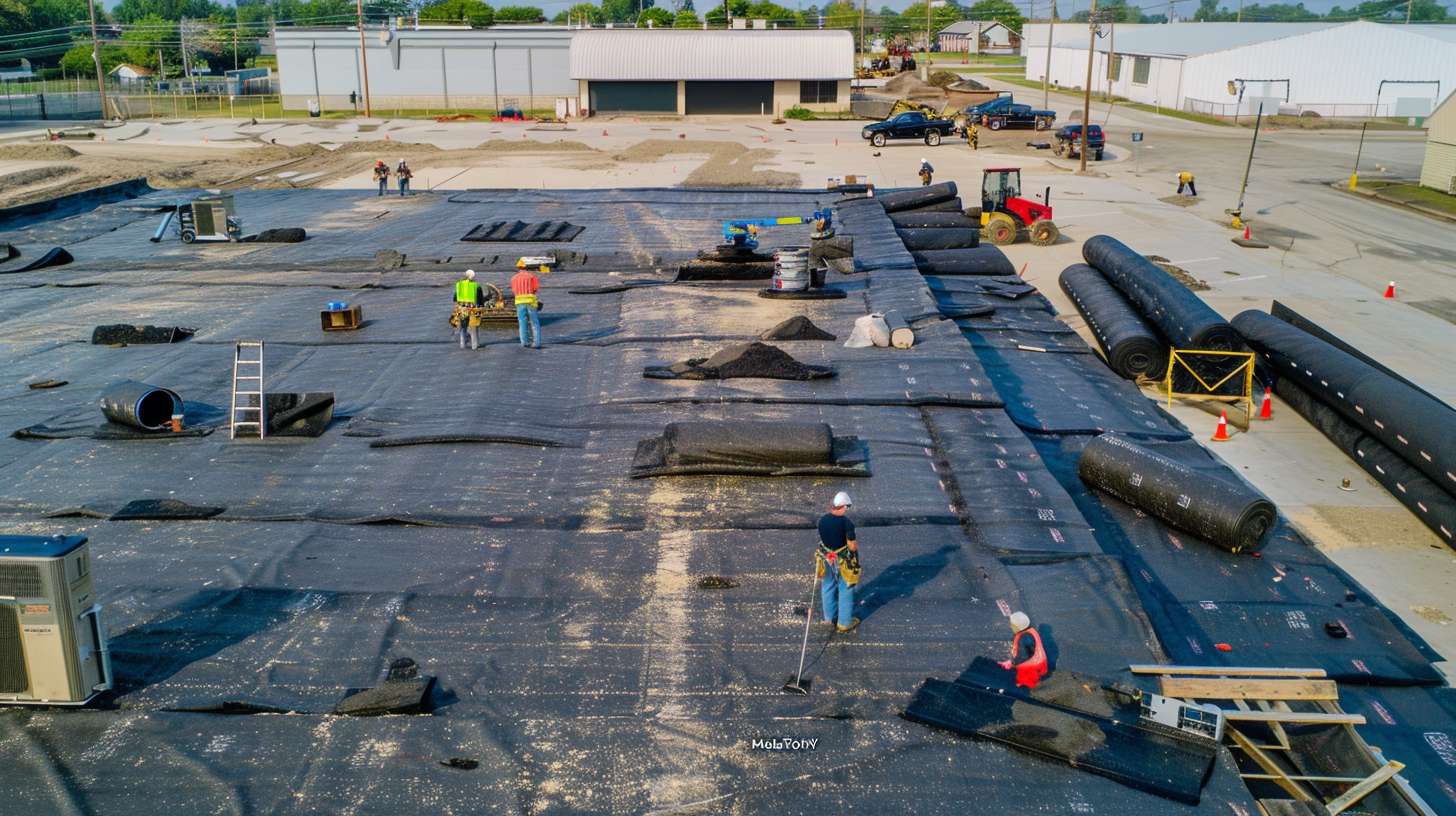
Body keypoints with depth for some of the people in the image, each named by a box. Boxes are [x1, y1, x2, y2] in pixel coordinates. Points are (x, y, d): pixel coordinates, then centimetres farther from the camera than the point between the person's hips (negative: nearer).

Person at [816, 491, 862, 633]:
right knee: (845, 591, 12)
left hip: (826, 559, 5)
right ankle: (844, 622, 24)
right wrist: (856, 545, 0)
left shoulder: (822, 520, -9)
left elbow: (822, 539, 3)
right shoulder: (846, 522, -26)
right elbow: (852, 546, -21)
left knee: (828, 588, 22)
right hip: (844, 562, -5)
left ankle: (830, 617, 39)